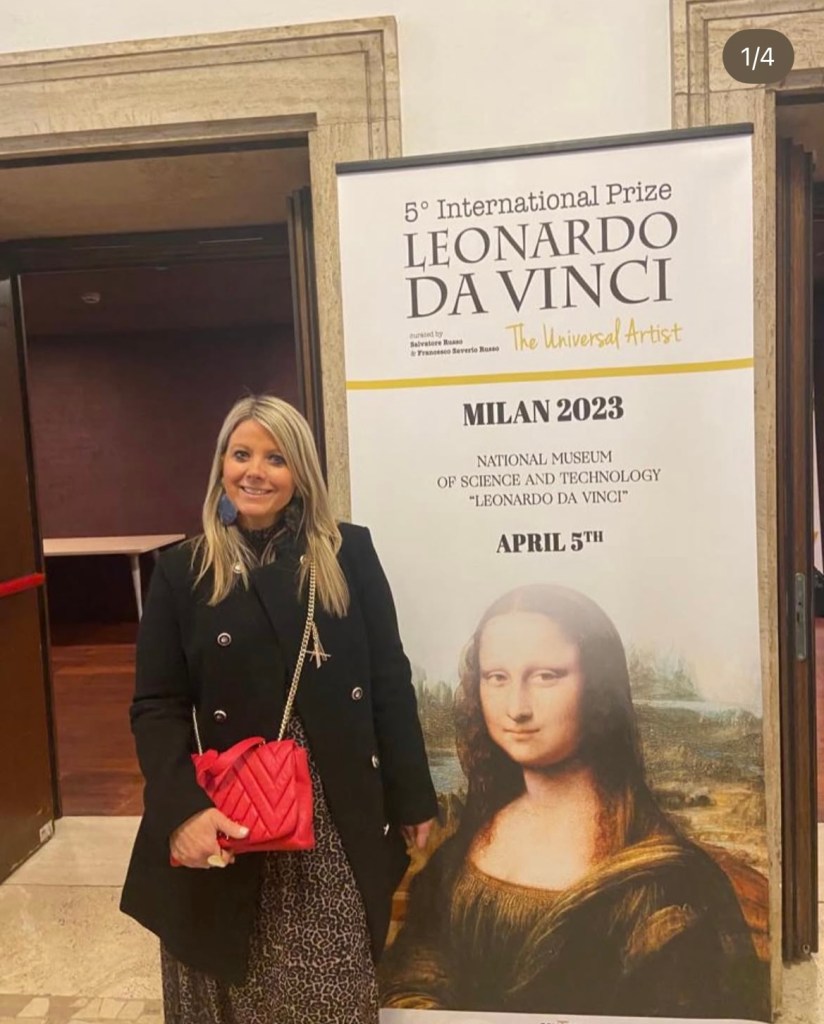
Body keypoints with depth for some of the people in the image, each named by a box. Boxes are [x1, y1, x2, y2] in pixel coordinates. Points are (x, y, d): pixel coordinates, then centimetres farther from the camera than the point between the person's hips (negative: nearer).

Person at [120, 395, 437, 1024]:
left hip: (341, 815, 1)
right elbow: (157, 706, -4)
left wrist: (413, 799, 3)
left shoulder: (348, 553, -1)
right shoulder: (182, 571, -1)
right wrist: (183, 808, -19)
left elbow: (390, 679, 1)